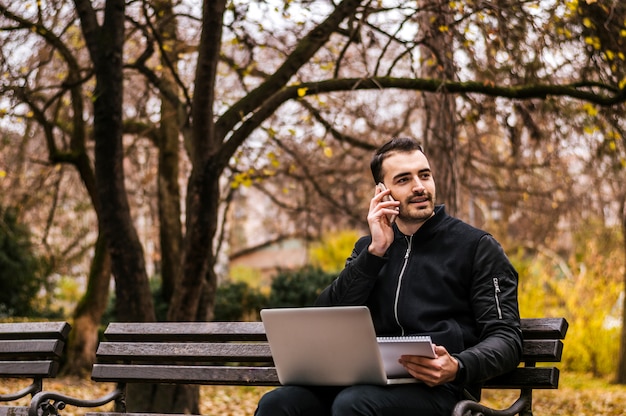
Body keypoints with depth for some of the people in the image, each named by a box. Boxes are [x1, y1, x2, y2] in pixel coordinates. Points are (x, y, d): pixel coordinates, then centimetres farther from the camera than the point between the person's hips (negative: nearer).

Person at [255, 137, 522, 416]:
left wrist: (458, 368, -21)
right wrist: (375, 252, -1)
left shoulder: (477, 247, 8)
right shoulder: (368, 247, 21)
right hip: (371, 382, 4)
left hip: (437, 389, -4)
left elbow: (506, 338, 0)